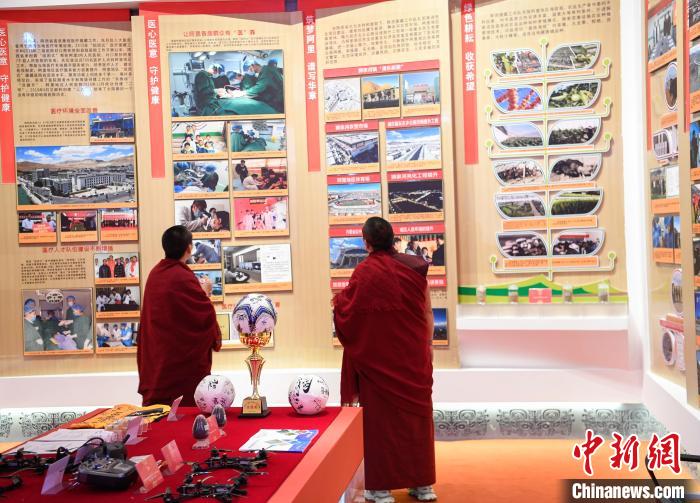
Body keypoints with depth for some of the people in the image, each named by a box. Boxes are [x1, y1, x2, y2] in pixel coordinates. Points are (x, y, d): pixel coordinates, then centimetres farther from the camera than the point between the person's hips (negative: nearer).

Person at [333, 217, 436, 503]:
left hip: (377, 356, -4)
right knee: (416, 412, 12)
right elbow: (427, 311, 5)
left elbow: (350, 314, -9)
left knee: (381, 415, 6)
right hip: (413, 354, 4)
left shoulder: (365, 272, -14)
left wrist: (337, 301, 11)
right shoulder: (415, 267, 0)